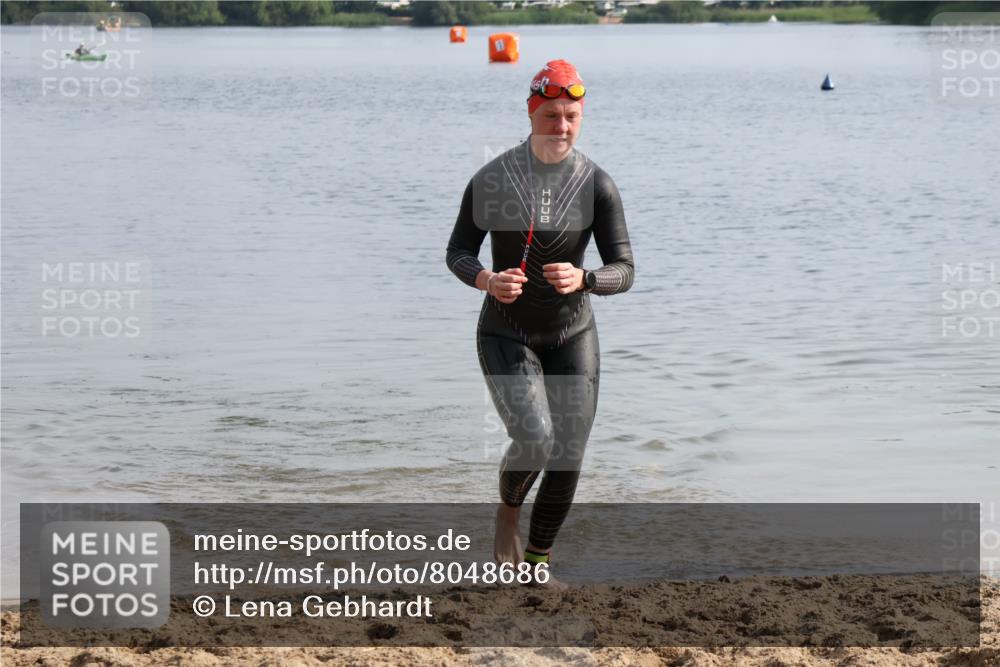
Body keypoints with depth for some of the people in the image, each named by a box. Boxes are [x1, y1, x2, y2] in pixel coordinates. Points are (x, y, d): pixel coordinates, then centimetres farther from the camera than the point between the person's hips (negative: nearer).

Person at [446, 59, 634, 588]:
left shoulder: (597, 185, -11)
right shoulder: (491, 179, -12)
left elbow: (622, 272, -13)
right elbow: (458, 252, -3)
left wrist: (581, 279, -35)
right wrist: (488, 280, -25)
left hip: (572, 335, 2)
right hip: (506, 335, -2)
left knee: (567, 461, 3)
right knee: (535, 441, -22)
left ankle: (537, 564, 26)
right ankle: (508, 509, 12)